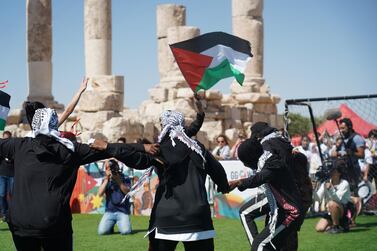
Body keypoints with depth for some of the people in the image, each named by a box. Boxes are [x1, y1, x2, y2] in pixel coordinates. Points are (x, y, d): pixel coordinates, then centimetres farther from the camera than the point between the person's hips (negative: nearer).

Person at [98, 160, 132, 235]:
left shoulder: (125, 179, 6)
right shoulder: (106, 180, 11)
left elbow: (127, 192, -8)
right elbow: (100, 193, -2)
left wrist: (118, 180, -14)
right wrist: (106, 179, -8)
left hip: (123, 211, -2)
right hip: (109, 211, 2)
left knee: (126, 231, -25)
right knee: (102, 231, -19)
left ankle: (120, 223, 9)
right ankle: (110, 226, 14)